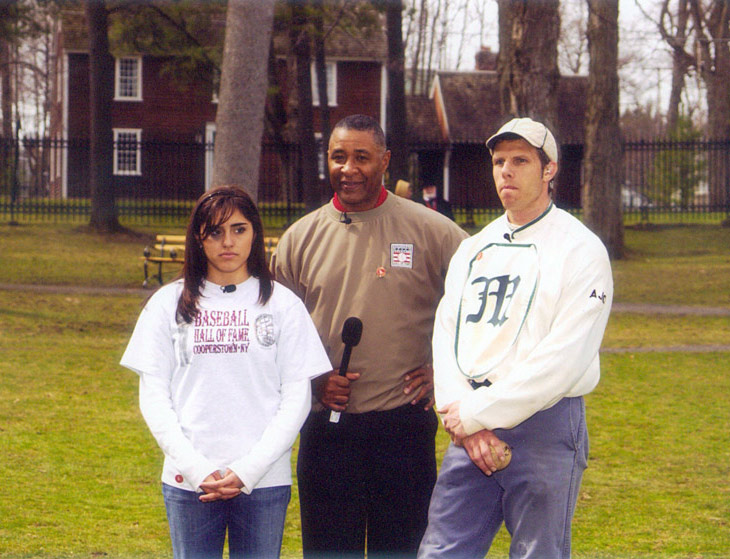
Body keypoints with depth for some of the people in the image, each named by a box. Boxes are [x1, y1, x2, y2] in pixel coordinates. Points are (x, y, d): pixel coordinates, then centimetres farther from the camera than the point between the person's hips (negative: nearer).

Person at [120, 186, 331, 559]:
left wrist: (248, 471, -8)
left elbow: (297, 399, 2)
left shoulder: (283, 305, 5)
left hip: (264, 482, 0)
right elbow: (153, 398, 4)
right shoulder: (169, 304, 7)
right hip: (188, 483, 1)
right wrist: (196, 469, -8)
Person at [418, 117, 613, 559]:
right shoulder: (473, 248, 17)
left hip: (546, 424, -5)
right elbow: (446, 335, 9)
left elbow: (563, 358, -14)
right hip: (471, 426, 6)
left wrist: (477, 412, -13)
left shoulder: (580, 249, -4)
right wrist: (463, 417, -8)